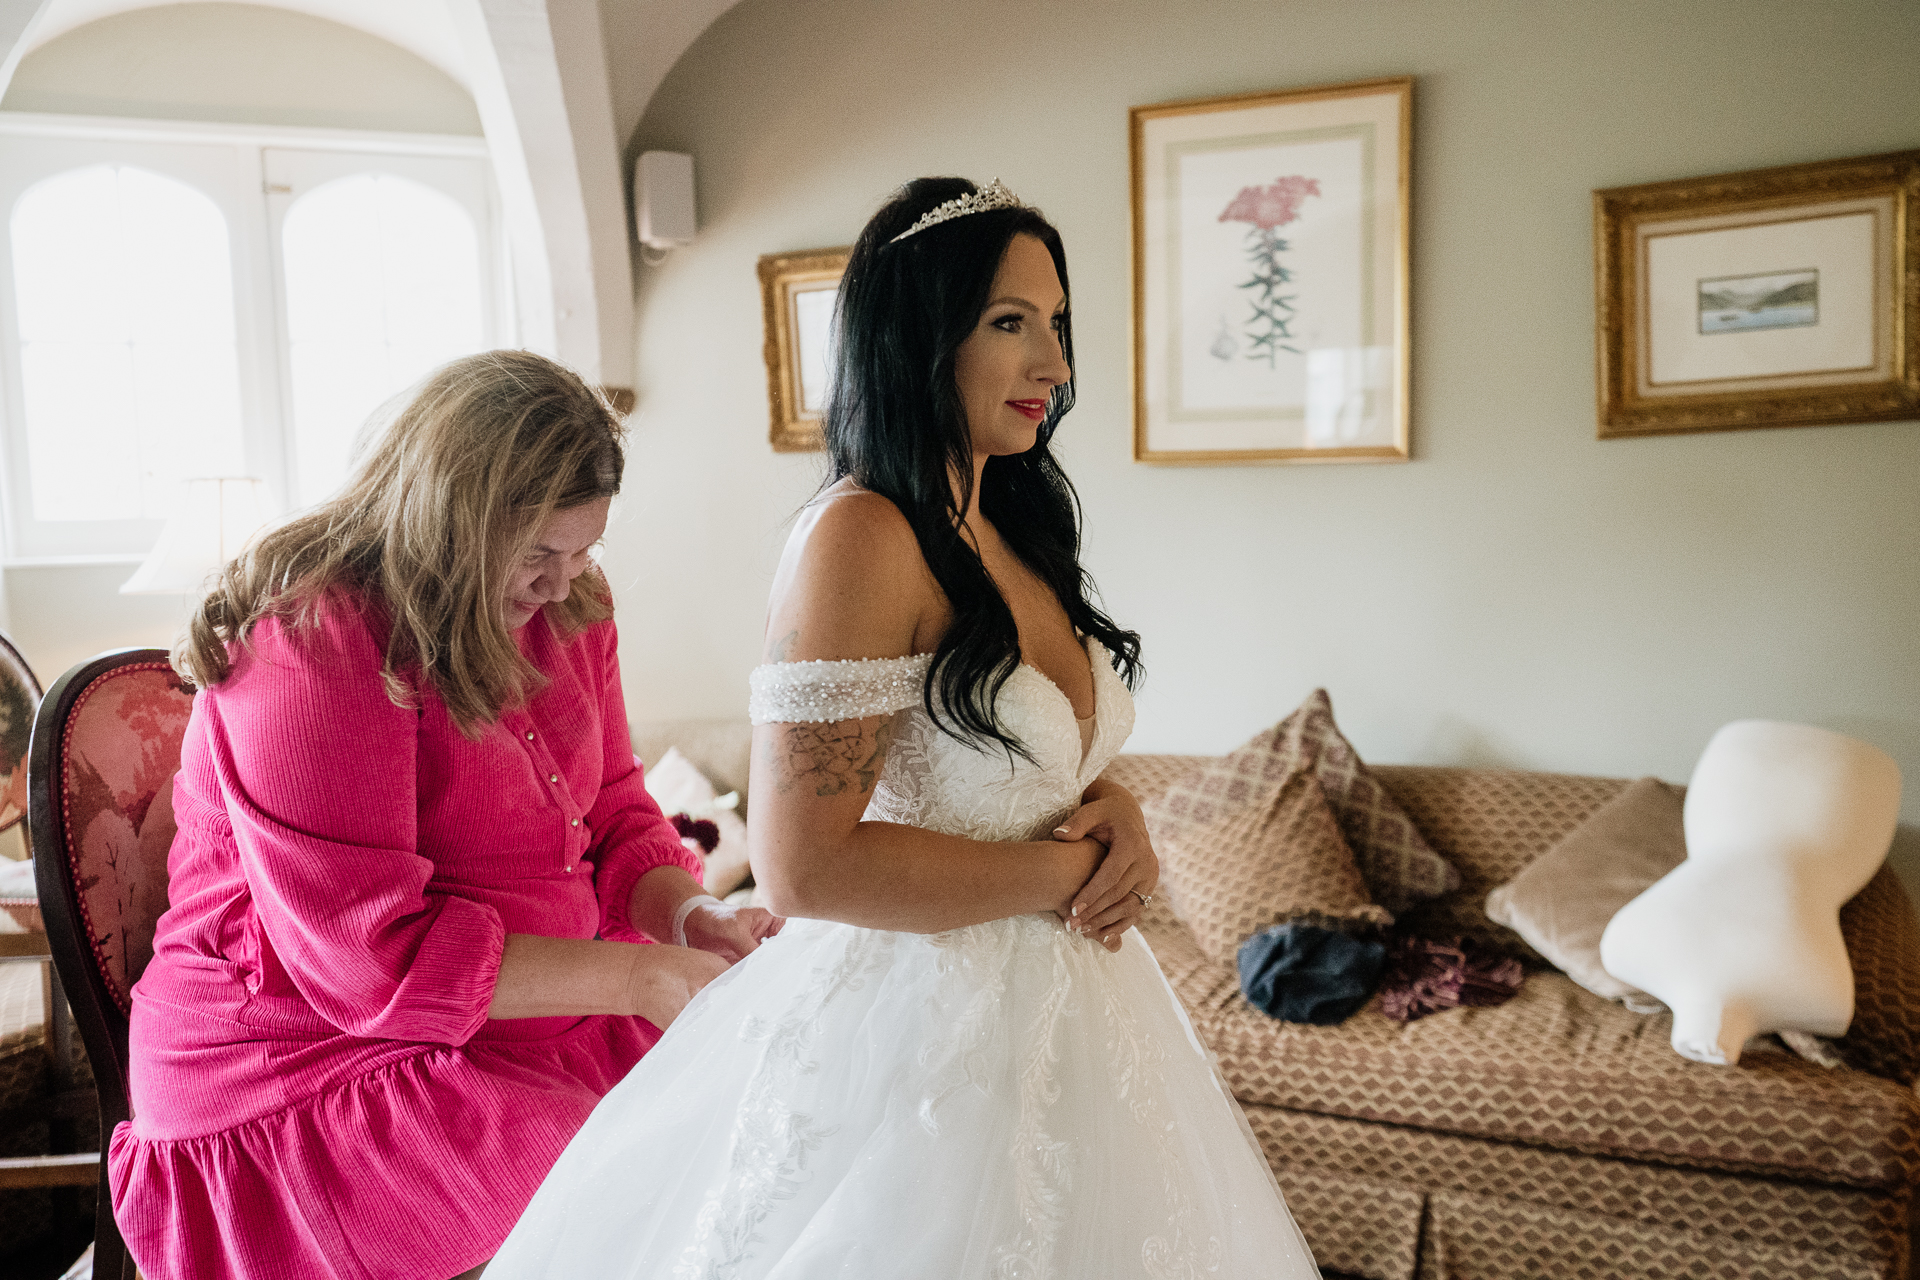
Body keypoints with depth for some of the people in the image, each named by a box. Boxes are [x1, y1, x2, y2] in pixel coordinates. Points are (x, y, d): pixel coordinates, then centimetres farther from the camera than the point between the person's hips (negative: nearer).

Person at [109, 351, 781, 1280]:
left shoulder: (563, 611, 5)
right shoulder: (311, 643, -20)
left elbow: (612, 813, 12)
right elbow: (370, 956, -24)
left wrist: (687, 913, -10)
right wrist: (642, 978, -24)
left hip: (522, 1021, 8)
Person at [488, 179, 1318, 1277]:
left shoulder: (1010, 529, 5)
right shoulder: (861, 536, -21)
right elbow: (806, 865, -26)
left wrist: (1114, 808, -6)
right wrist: (1066, 870, -16)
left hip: (1062, 1010, 9)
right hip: (917, 1020, -8)